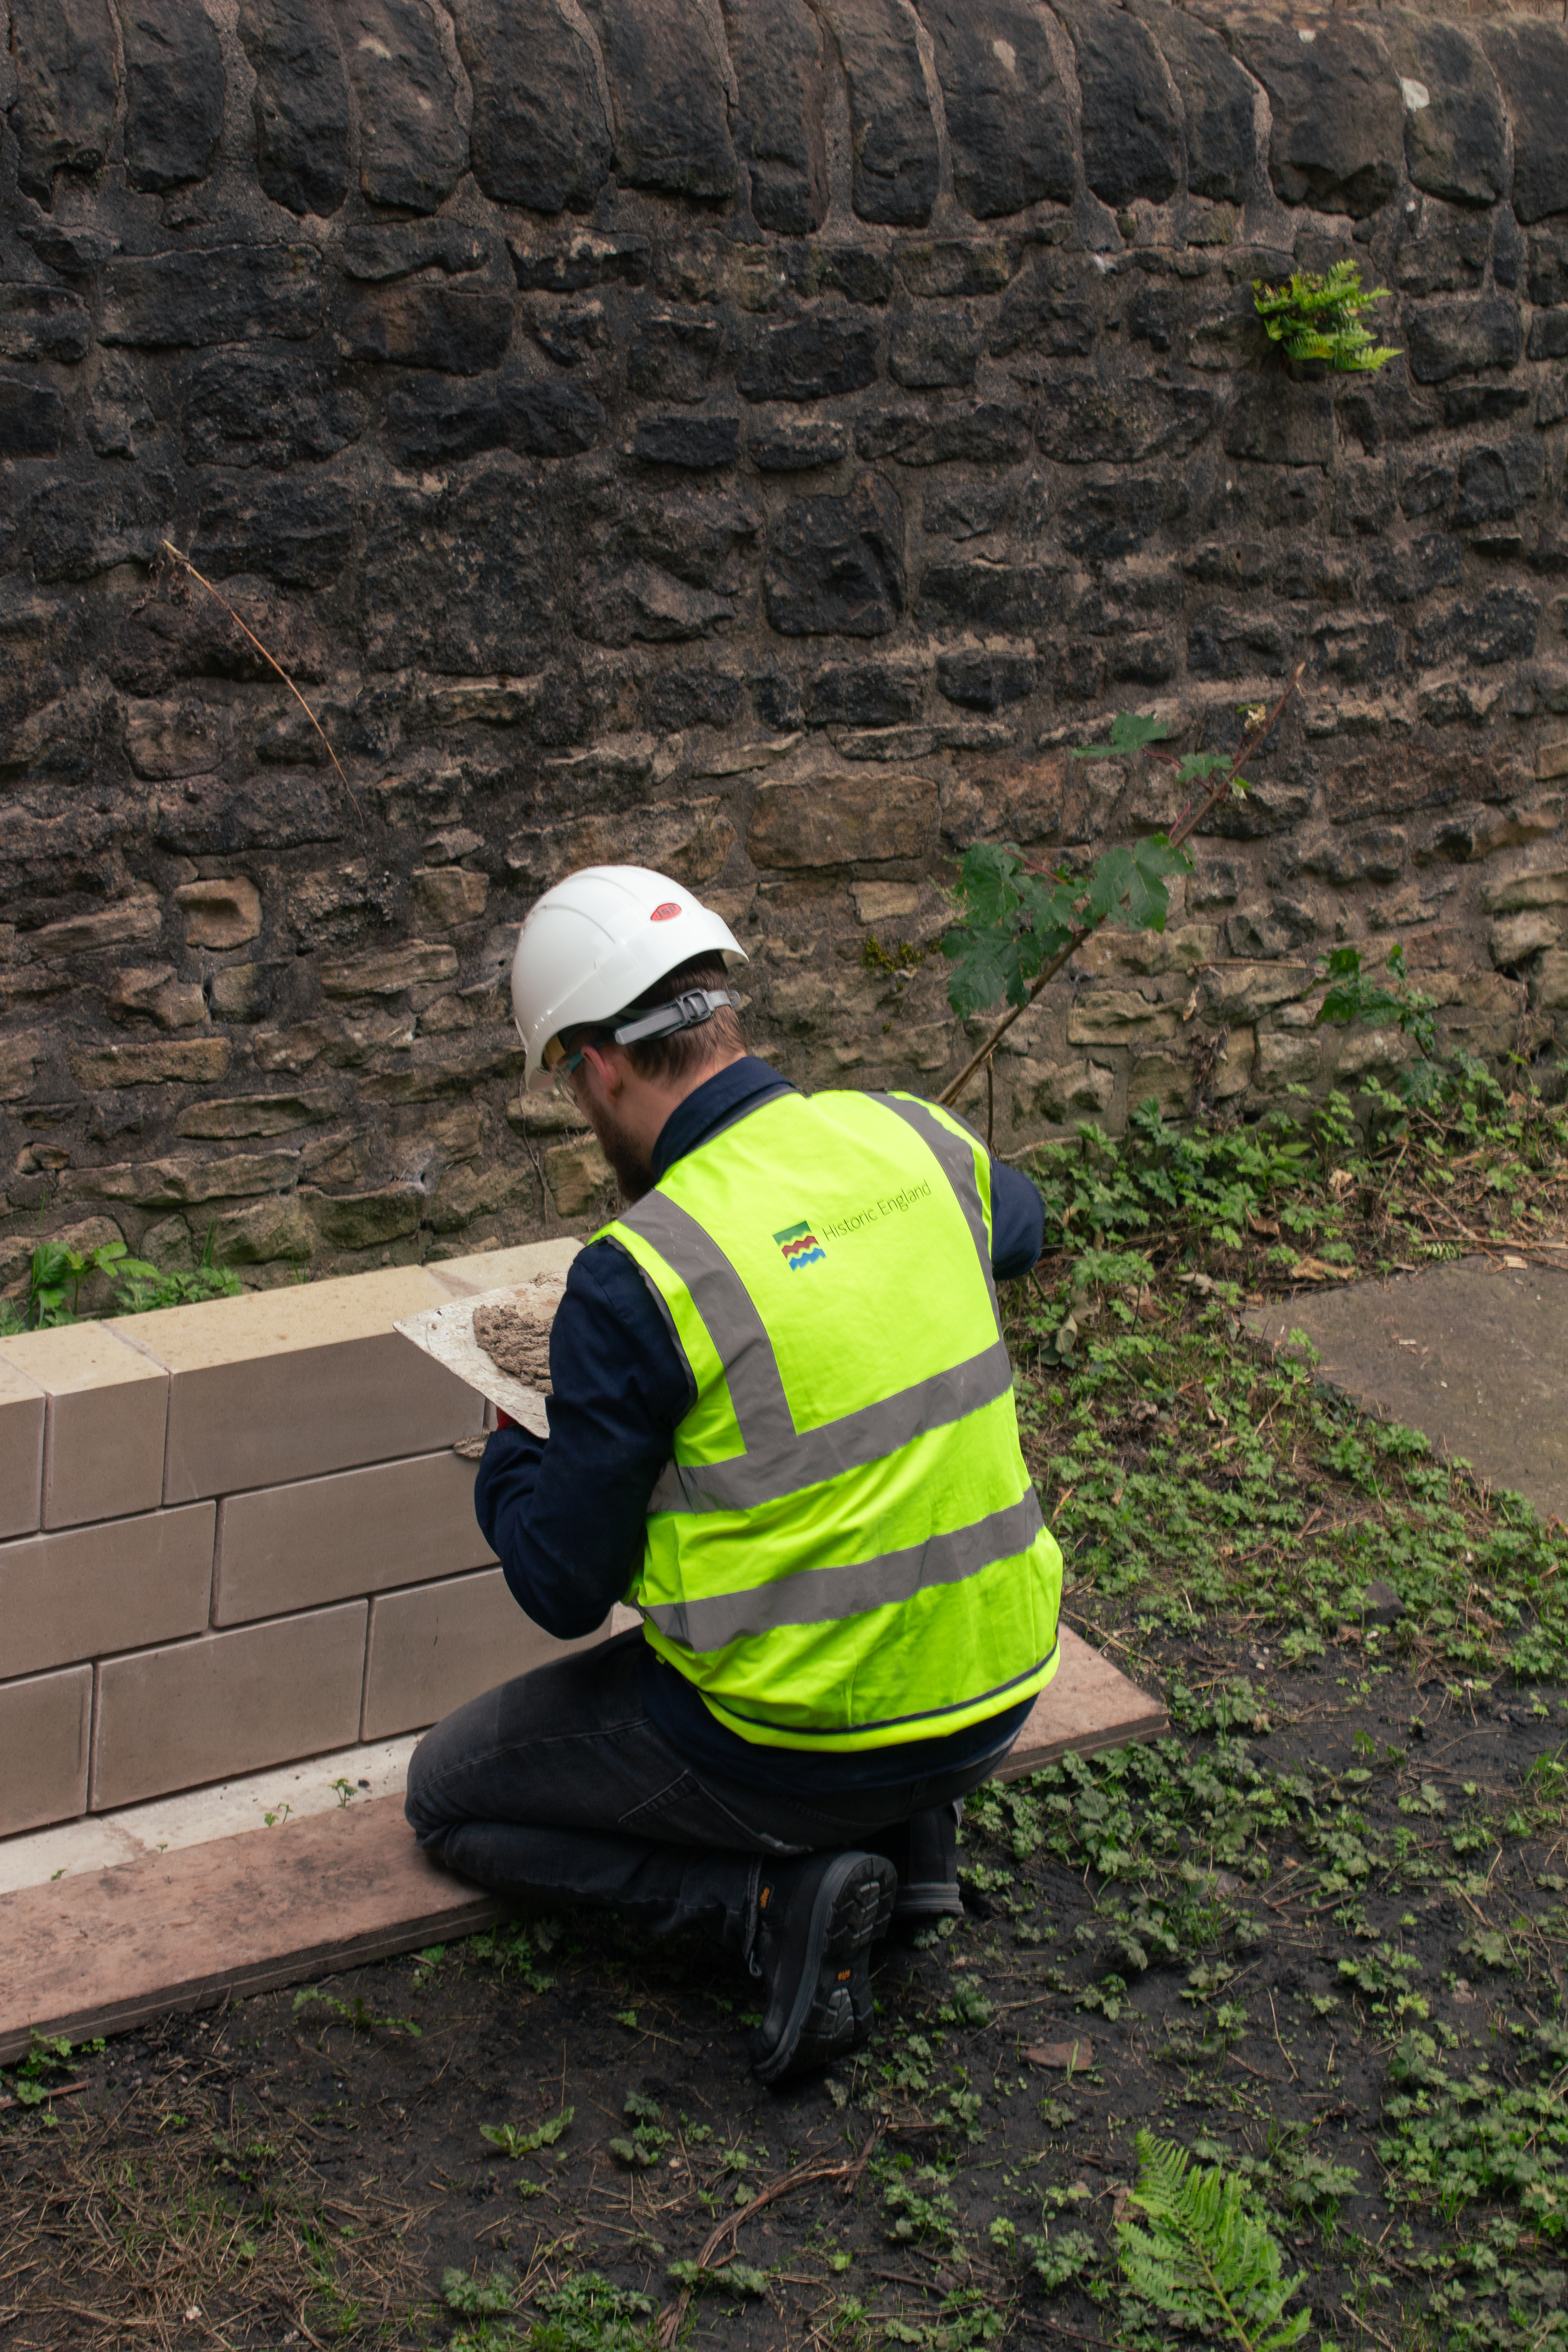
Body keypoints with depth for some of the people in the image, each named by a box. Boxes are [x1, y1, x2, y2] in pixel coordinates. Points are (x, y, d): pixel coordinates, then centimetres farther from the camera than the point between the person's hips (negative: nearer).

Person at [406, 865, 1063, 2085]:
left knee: (450, 1798, 15)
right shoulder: (914, 1142, -3)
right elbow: (1020, 1222, 24)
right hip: (998, 1699, 6)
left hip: (800, 1742, -6)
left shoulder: (636, 1278, -21)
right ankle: (911, 1824, 19)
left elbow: (564, 1591, -11)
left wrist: (507, 1465, 8)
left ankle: (776, 1897, -3)